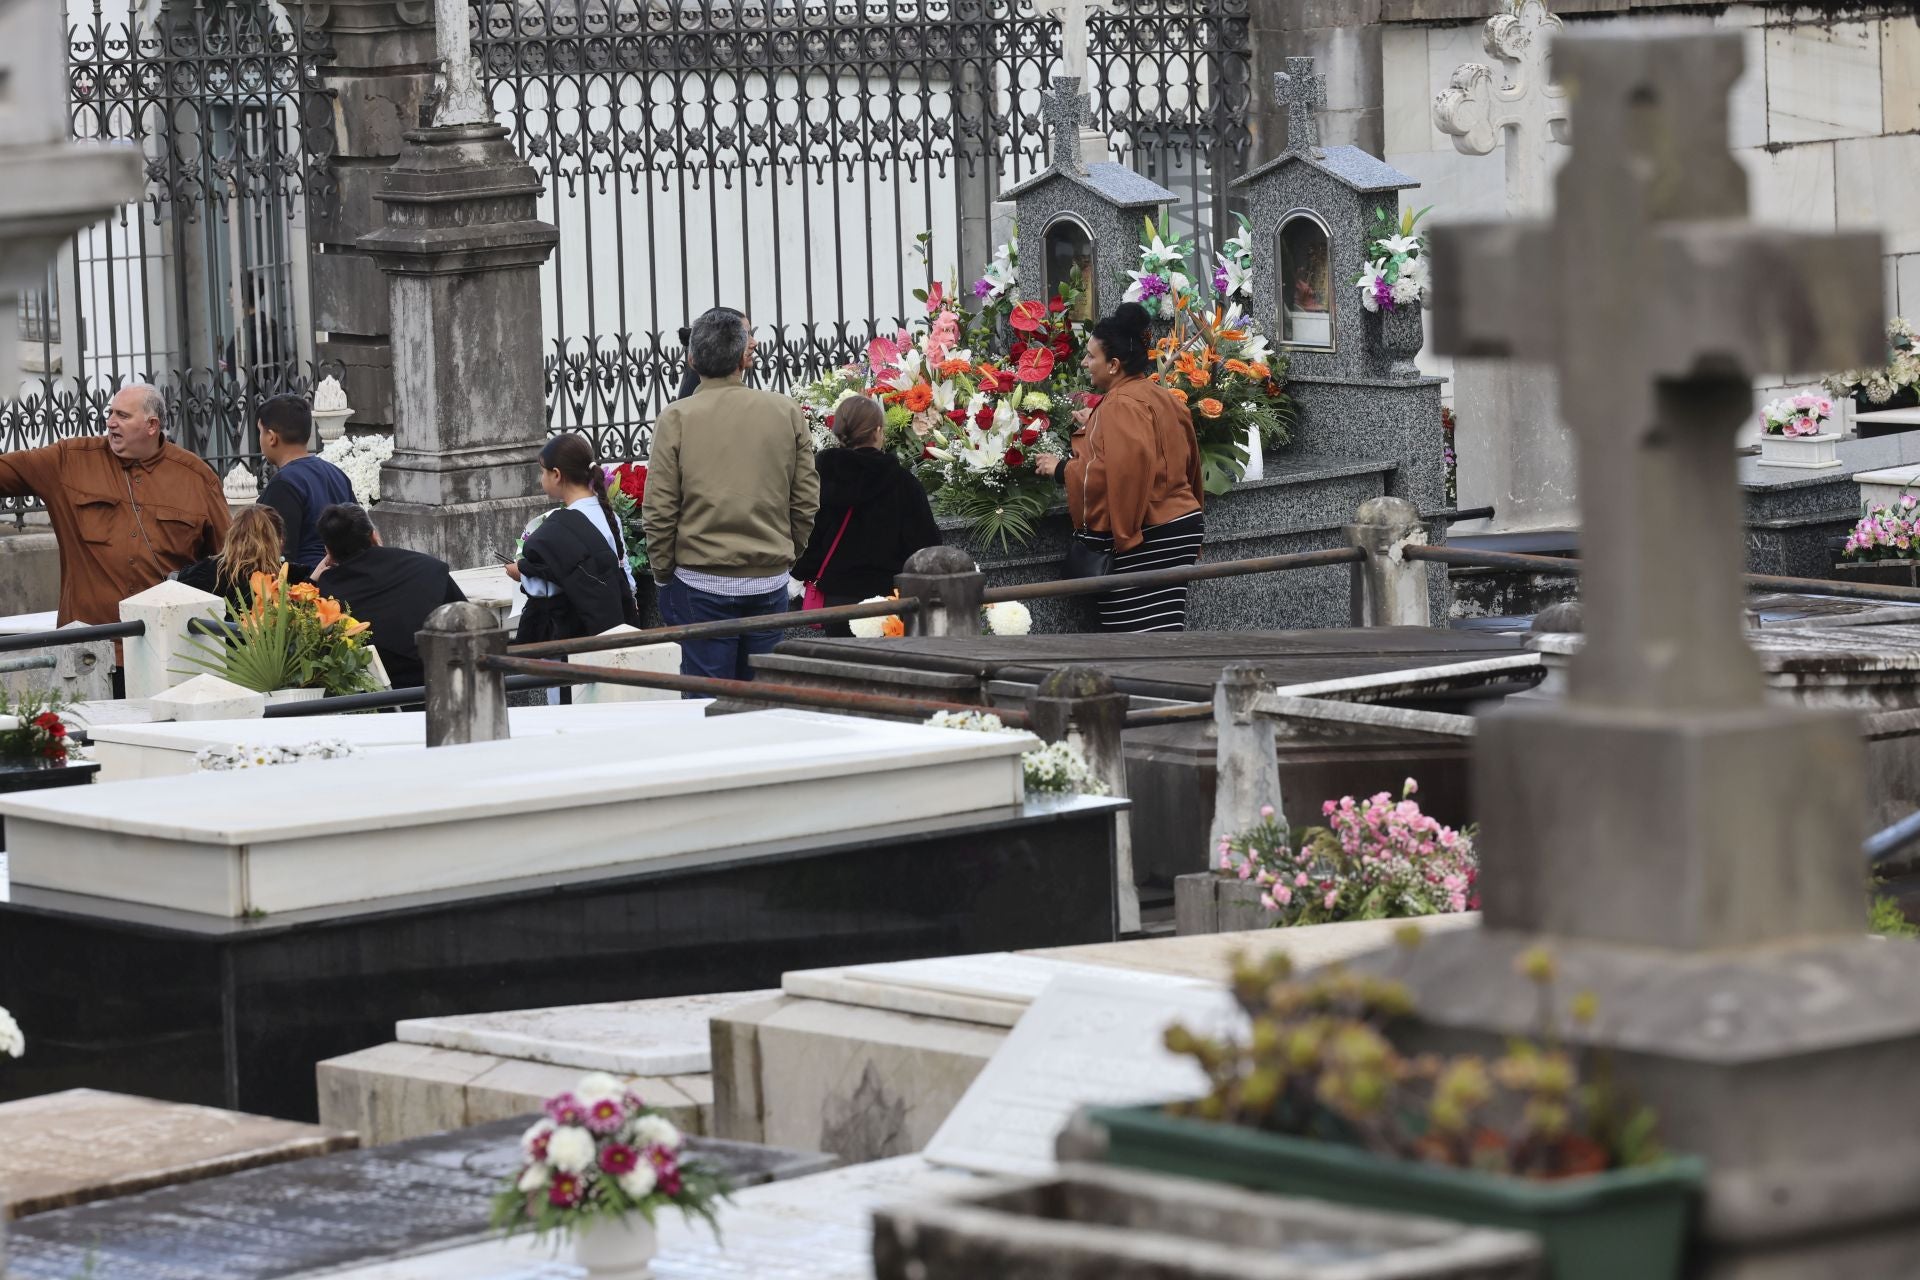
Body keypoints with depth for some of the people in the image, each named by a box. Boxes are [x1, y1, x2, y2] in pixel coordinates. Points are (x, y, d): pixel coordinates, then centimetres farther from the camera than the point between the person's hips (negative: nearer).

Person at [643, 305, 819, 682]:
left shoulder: (677, 418, -7)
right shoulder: (787, 413, 1)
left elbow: (659, 508, -7)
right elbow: (807, 500, 5)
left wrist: (663, 574, 5)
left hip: (701, 583, -2)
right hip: (770, 580, 3)